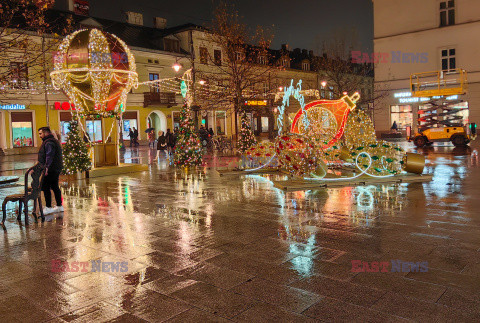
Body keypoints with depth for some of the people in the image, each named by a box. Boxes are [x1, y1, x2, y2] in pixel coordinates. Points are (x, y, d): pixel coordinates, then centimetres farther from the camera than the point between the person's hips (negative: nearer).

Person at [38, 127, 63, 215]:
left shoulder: (48, 142, -14)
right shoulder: (54, 141, 20)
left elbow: (49, 156, -22)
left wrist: (47, 168, -25)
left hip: (50, 170, -11)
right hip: (56, 169, 11)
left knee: (46, 188, -5)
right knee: (55, 187, 14)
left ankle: (48, 207, -2)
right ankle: (59, 206, 18)